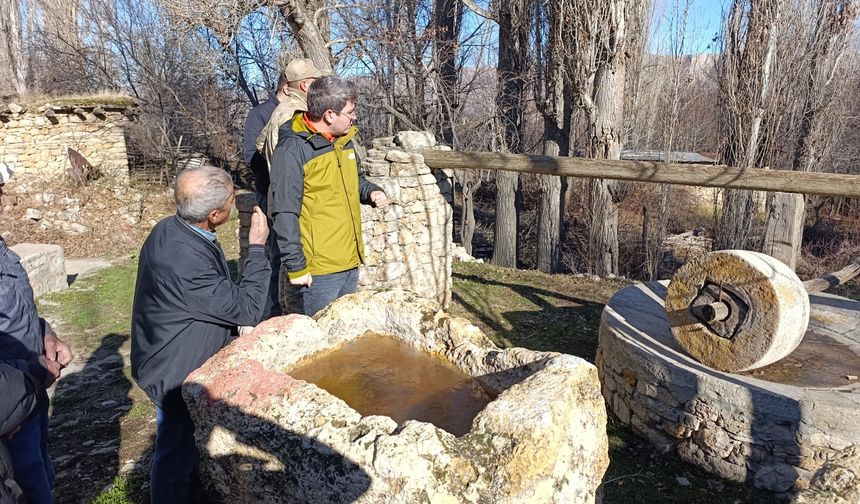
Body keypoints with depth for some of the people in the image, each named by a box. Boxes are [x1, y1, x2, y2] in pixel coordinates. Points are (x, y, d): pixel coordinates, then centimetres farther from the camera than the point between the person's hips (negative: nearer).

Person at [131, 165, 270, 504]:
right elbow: (249, 309, -26)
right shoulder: (187, 262, -35)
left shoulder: (170, 229, -4)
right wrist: (257, 247, -21)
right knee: (176, 457, 10)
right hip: (177, 373, -10)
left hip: (172, 361, 10)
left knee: (185, 449, 28)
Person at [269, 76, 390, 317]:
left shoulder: (344, 140, 11)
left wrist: (372, 191, 6)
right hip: (317, 272, -8)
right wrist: (296, 267, -18)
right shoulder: (292, 149, -15)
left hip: (351, 263, 8)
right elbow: (284, 213, -17)